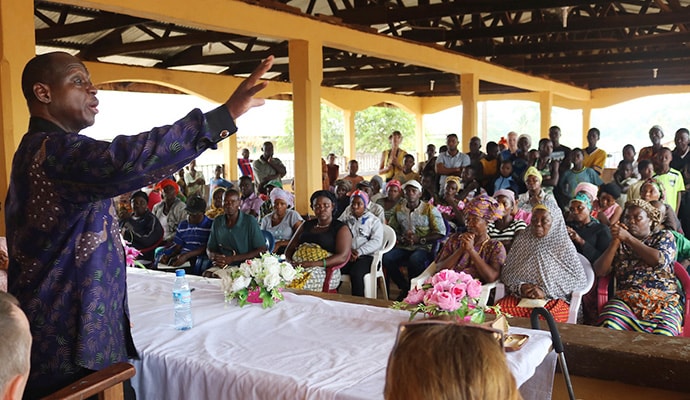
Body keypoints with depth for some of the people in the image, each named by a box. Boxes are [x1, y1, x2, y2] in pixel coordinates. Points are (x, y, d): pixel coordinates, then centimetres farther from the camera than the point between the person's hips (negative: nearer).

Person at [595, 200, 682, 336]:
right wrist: (615, 241, 2)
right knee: (608, 327, -32)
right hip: (626, 300, 1)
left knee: (663, 334, -35)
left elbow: (660, 260, -6)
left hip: (663, 301, -1)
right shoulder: (619, 244, 21)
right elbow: (600, 271, 8)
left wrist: (628, 238, -2)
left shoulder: (664, 236, 17)